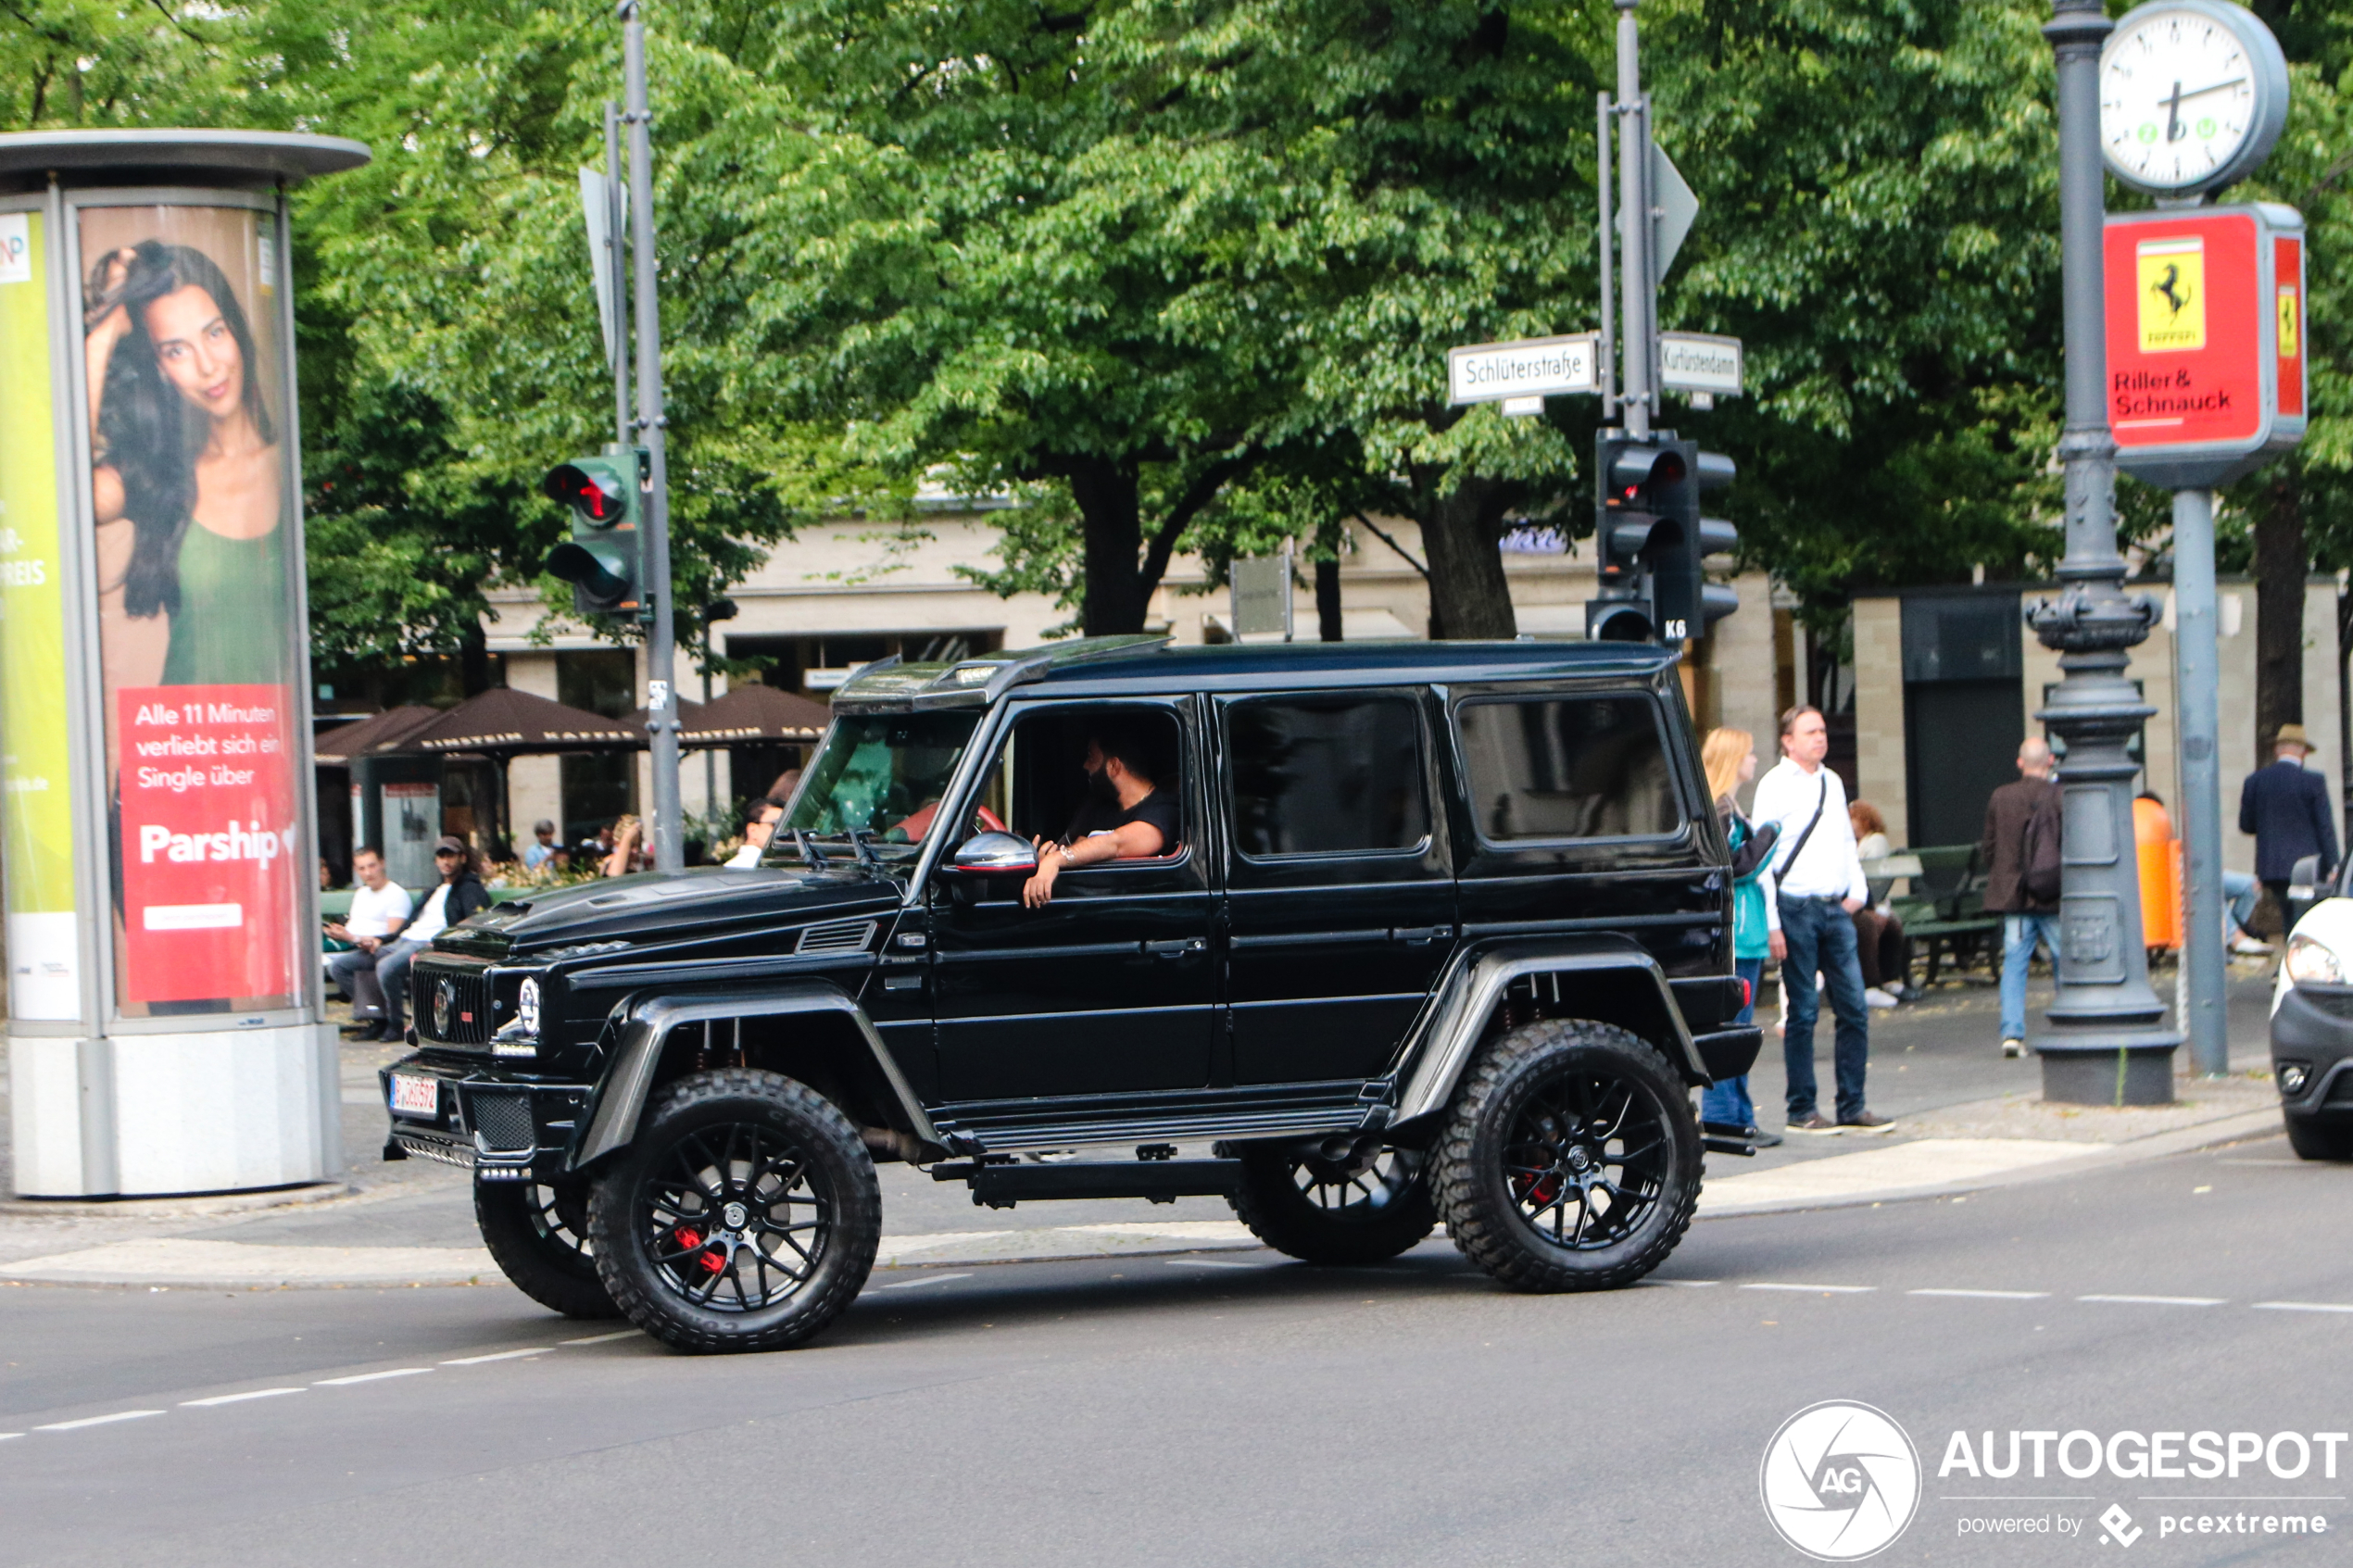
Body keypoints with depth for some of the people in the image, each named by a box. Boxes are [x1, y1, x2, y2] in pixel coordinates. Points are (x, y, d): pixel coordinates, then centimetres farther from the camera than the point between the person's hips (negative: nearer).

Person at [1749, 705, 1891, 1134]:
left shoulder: (1833, 784, 15)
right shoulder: (1774, 785, -5)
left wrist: (1857, 891, 7)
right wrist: (1772, 925, -14)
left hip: (1835, 908, 6)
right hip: (1796, 909, -6)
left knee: (1854, 1007, 4)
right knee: (1802, 1011, -2)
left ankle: (1852, 1106, 12)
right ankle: (1802, 1110, 6)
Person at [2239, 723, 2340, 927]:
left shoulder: (2255, 781, 2)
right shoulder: (2314, 782, -7)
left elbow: (2246, 825, 8)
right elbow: (2325, 827, -6)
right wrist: (2332, 864, -1)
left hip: (2271, 868, 3)